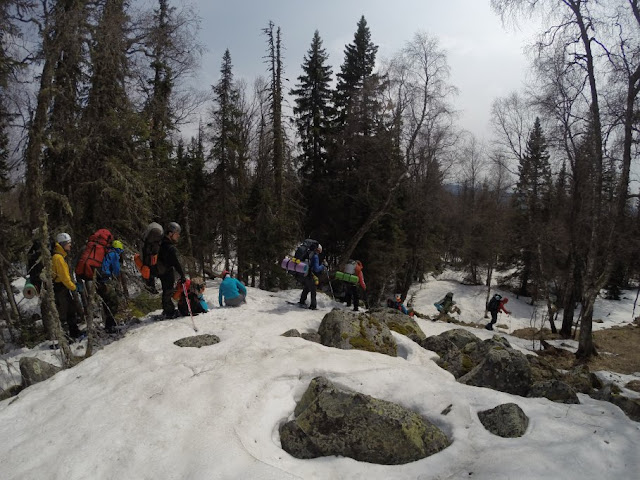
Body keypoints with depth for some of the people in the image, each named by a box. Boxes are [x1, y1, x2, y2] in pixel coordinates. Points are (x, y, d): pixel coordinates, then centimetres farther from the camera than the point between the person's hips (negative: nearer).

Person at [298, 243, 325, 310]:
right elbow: (316, 269, -19)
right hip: (310, 277, -8)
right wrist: (322, 266, -4)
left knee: (306, 289, 24)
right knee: (313, 291, 5)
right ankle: (313, 305, 11)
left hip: (304, 275, 8)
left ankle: (302, 301, 35)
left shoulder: (310, 254, 6)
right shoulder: (315, 256, -17)